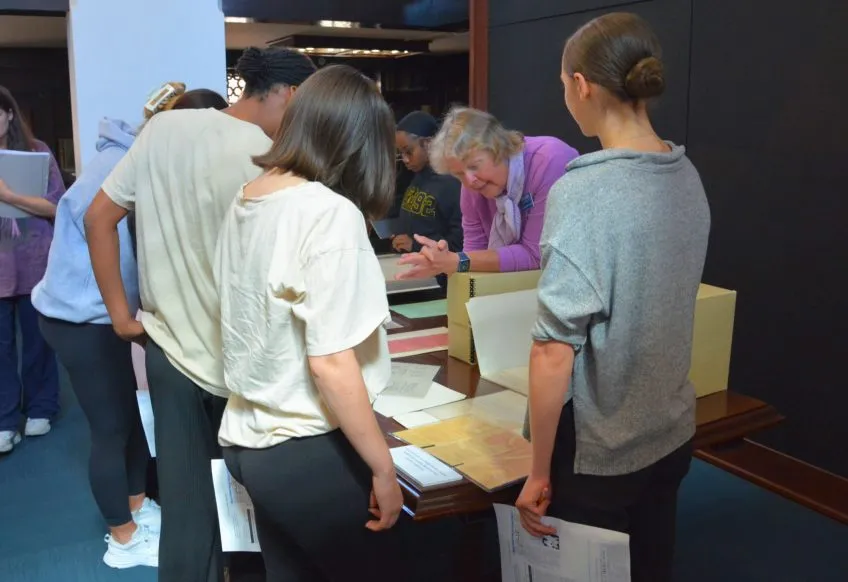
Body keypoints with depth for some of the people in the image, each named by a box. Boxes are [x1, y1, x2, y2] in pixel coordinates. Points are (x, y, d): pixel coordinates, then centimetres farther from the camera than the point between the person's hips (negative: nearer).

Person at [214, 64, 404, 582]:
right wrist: (384, 469, -14)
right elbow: (330, 364, -23)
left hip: (247, 439, 8)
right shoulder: (331, 213, -21)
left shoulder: (246, 200, 3)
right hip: (308, 452, -7)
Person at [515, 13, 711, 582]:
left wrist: (538, 470, -12)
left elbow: (555, 349, -22)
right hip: (673, 432, 7)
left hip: (598, 449, -6)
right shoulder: (688, 178, 0)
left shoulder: (582, 193, -22)